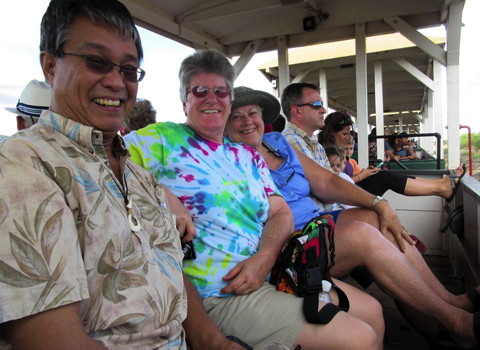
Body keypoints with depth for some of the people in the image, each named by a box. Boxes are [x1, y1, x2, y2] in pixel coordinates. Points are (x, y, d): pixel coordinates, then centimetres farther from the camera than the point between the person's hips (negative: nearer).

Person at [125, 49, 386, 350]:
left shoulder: (249, 156, 13)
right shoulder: (160, 139, -3)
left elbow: (280, 213, 8)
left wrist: (265, 257, -11)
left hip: (272, 272, 7)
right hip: (220, 294, -7)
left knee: (372, 311, 12)